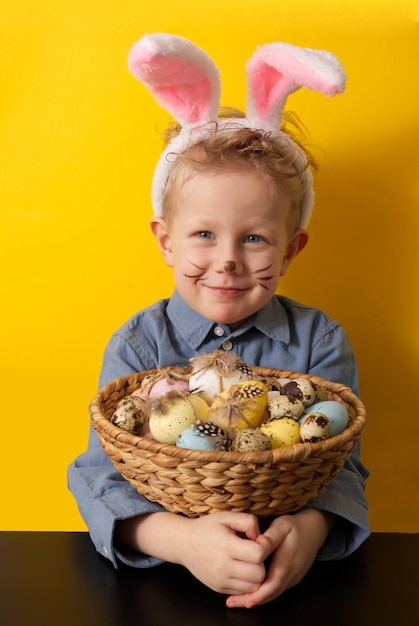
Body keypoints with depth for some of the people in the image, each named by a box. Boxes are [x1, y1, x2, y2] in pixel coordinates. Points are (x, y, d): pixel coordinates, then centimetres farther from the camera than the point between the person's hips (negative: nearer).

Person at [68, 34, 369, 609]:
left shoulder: (320, 342, 0)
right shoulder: (136, 346, -3)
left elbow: (341, 465, -2)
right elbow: (102, 475, -9)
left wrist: (310, 527, -25)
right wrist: (183, 538, -28)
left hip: (288, 575, 2)